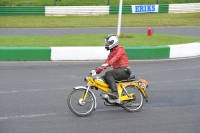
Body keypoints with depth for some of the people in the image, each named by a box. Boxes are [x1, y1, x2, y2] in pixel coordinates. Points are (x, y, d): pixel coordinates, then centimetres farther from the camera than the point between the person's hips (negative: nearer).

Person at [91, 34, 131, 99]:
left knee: (108, 73, -29)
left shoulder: (120, 49, -4)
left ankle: (115, 92, -41)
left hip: (124, 70, -9)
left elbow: (115, 58, -23)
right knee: (102, 78, -3)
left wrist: (107, 64, -40)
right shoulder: (111, 52, 23)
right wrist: (97, 70, 1)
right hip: (118, 70, 9)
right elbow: (107, 61, 14)